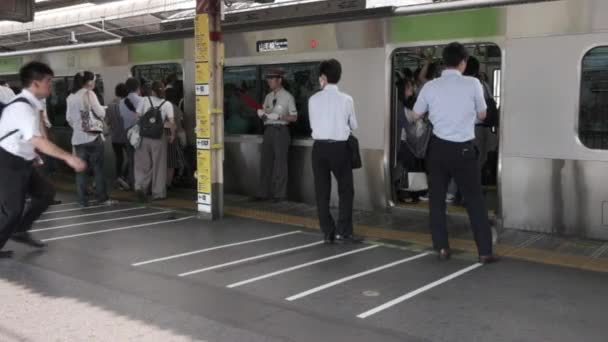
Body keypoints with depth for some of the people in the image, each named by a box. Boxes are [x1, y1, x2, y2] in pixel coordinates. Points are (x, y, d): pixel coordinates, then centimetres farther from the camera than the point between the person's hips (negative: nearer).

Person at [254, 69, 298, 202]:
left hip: (281, 130, -6)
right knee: (266, 162, 8)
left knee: (280, 163, -1)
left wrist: (278, 116, -18)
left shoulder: (287, 96, -5)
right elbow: (264, 113, 14)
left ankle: (280, 194, 7)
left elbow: (294, 117, -7)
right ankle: (264, 193, 15)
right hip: (268, 130, 6)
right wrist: (261, 113, -8)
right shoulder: (268, 96, 13)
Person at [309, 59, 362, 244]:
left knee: (322, 191, 9)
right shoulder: (346, 99, -5)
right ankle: (343, 232, 4)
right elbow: (353, 126, 6)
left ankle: (328, 233, 13)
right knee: (346, 190, 9)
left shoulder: (313, 100, -2)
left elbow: (312, 124, 8)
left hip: (319, 147, 2)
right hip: (339, 147, -2)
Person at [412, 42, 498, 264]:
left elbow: (416, 115, 11)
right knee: (475, 200, 6)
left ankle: (442, 248, 15)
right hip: (463, 148, -2)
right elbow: (482, 115, 6)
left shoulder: (430, 86, -2)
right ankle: (485, 251, 8)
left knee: (437, 199, 12)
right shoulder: (472, 84, -7)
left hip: (439, 147, 2)